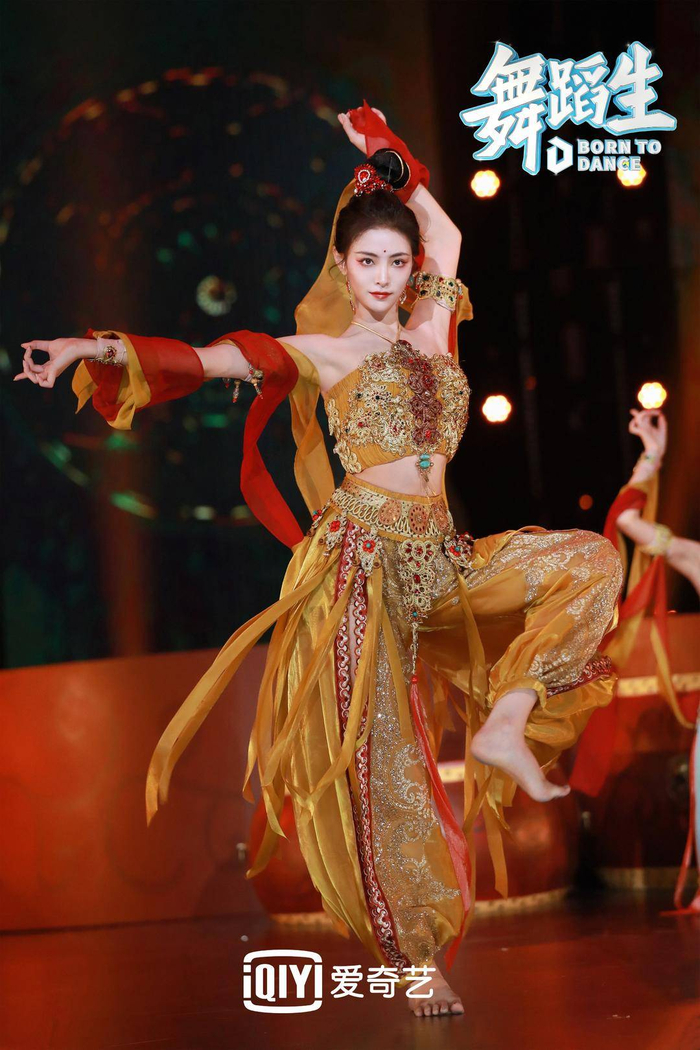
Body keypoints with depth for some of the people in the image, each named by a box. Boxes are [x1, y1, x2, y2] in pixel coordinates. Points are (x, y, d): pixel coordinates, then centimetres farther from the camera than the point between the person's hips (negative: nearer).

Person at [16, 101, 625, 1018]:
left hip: (439, 557, 6)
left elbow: (443, 229, 27)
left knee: (591, 560, -2)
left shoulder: (430, 327, 13)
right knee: (383, 764, -3)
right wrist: (97, 348, -14)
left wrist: (386, 158, 25)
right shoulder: (318, 349, 1)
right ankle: (415, 957, 5)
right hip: (364, 561, -6)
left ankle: (503, 725, -8)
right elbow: (198, 360, -4)